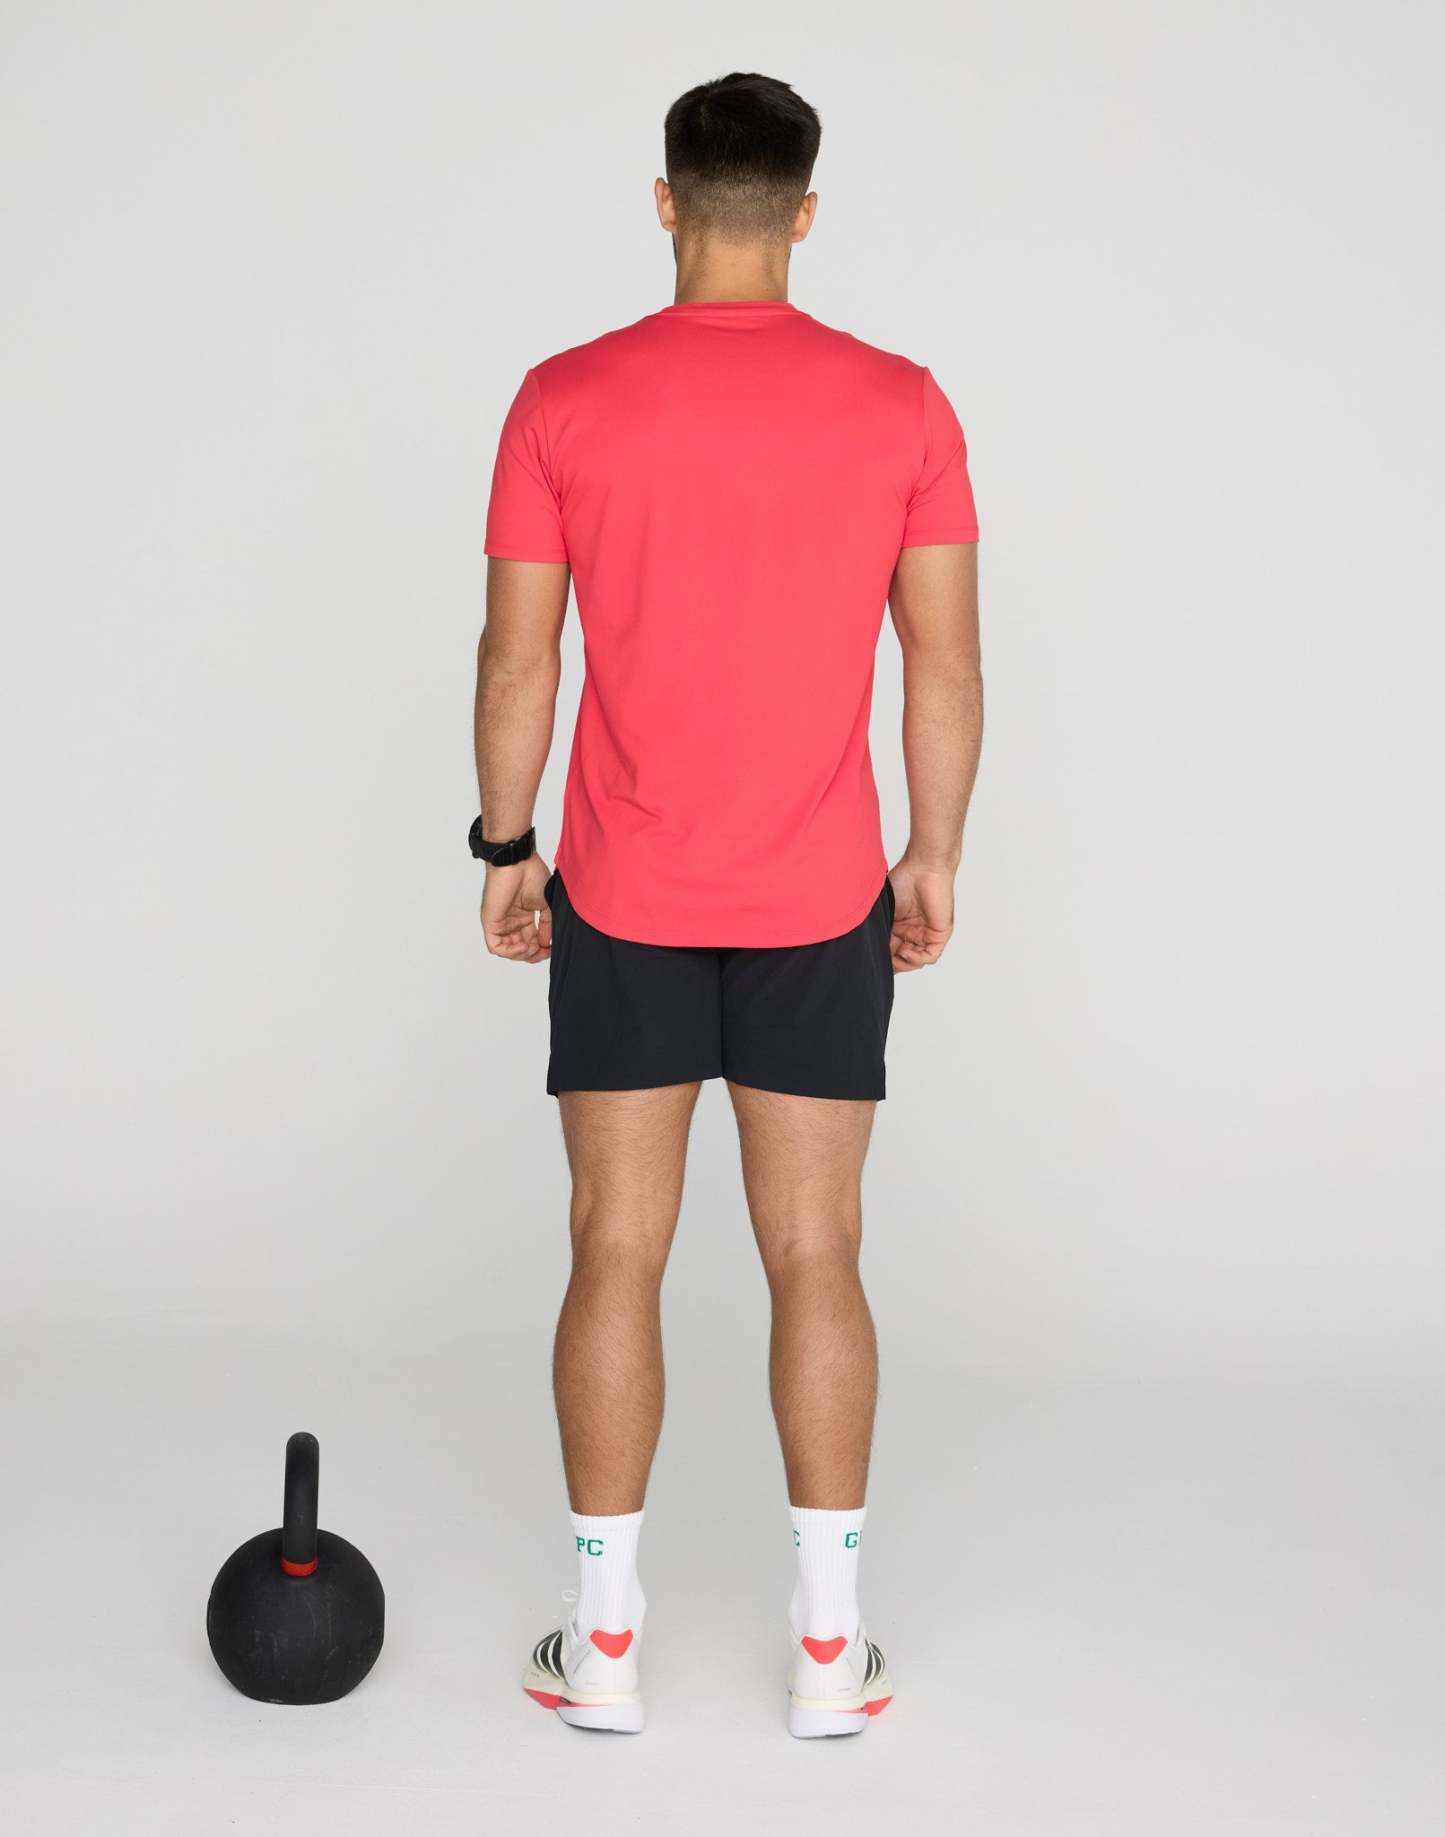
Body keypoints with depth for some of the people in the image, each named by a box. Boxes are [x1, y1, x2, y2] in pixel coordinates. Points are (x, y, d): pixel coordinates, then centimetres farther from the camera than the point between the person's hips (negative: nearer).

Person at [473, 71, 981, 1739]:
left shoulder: (566, 399, -7)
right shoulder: (899, 406, -4)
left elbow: (516, 656, -4)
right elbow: (945, 662, -1)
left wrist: (505, 847, 8)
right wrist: (934, 855, 10)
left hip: (621, 904, 0)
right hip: (824, 906, 1)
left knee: (615, 1256, 7)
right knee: (815, 1258, 7)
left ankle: (604, 1643, 13)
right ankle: (829, 1650, 12)